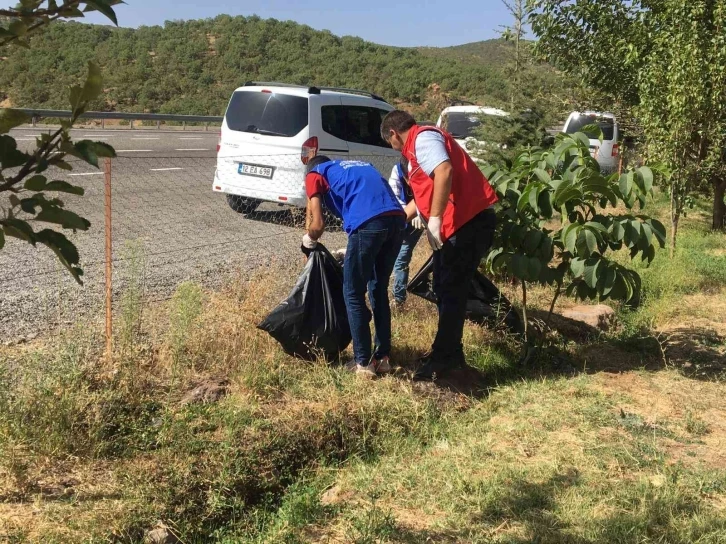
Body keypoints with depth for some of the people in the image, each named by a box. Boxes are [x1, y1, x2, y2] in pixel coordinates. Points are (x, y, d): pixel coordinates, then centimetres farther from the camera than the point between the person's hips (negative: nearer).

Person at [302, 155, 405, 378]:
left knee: (353, 294, 10)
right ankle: (383, 357, 26)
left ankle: (364, 363, 14)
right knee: (379, 289, 21)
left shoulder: (314, 175, 20)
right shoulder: (360, 166, 37)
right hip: (397, 218, 6)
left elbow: (318, 224, 8)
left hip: (369, 222, -6)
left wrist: (309, 240, 32)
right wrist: (353, 251, 41)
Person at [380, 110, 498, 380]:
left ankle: (444, 356, 1)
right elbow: (426, 191, 36)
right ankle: (449, 352, 25)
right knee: (445, 288, 16)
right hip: (464, 221, 10)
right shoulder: (419, 143, 24)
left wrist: (434, 219, -28)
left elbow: (445, 171, -26)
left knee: (451, 291, -6)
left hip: (469, 221, -10)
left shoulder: (422, 138, -7)